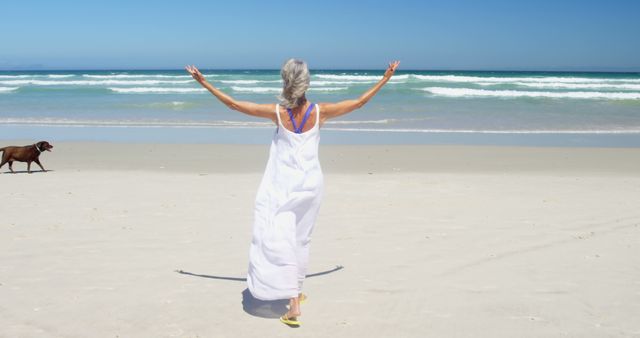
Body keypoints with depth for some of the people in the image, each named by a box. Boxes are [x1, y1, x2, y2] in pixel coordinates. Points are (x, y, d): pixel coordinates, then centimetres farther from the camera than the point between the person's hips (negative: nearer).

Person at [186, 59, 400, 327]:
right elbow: (359, 102, 3)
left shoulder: (277, 112, -11)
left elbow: (234, 104, -5)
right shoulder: (320, 112, -8)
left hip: (282, 186, -3)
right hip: (310, 184, 3)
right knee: (300, 239, 20)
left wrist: (204, 83, 4)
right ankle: (296, 291, 36)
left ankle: (293, 305, -16)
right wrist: (385, 79, 14)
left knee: (280, 240, -5)